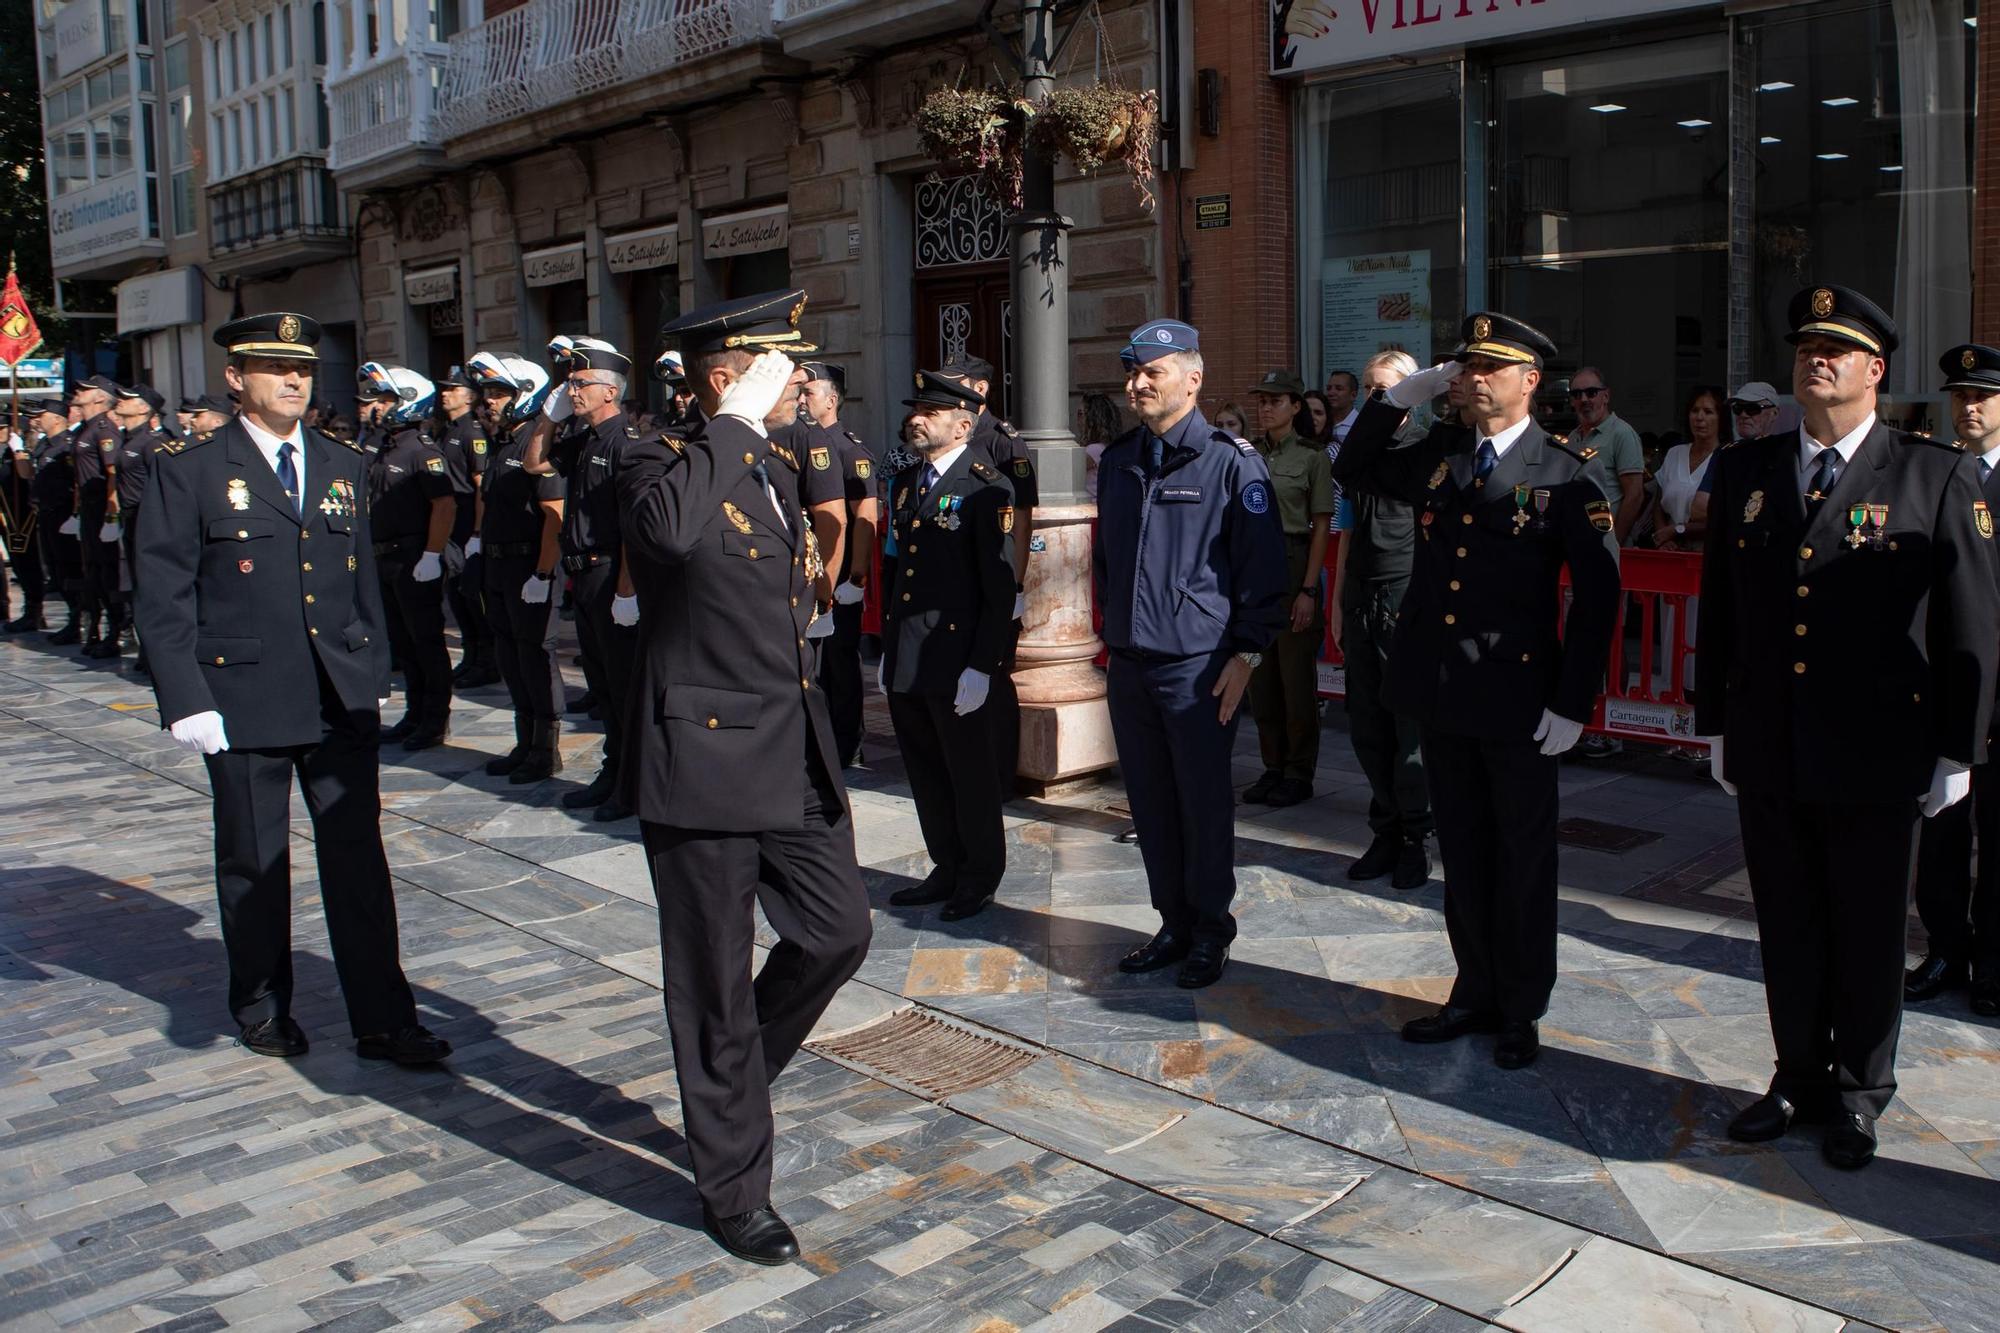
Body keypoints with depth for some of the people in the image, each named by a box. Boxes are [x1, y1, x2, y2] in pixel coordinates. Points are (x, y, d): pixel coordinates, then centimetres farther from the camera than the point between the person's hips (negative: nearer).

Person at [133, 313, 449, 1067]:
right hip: (244, 704, -3)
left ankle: (382, 1019, 9)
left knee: (358, 858, 2)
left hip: (342, 699, 3)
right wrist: (186, 701, -11)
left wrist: (373, 676, 10)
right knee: (254, 863, 11)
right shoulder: (187, 471, -2)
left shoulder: (342, 467, 11)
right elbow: (164, 599, -5)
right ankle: (262, 1006, 29)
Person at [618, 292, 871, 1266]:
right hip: (705, 759, -7)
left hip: (795, 755, 8)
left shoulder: (778, 465, 12)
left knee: (838, 932, 13)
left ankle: (732, 1077, 39)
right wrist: (739, 423, -29)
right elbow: (670, 525, -40)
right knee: (716, 983, 6)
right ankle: (734, 1191, 23)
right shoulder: (662, 464, -13)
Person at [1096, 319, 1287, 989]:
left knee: (1204, 806, 4)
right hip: (1128, 666, 6)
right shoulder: (1118, 460, 11)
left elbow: (1263, 565, -9)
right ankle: (1174, 925, 26)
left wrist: (1247, 654, -12)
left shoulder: (1231, 460, -8)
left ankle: (1211, 932, 19)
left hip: (1199, 668, -6)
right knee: (1150, 806, 12)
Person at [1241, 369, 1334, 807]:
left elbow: (1321, 527, -6)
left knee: (1297, 676, 0)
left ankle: (1299, 774, 9)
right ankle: (1273, 768, 19)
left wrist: (1309, 590, -12)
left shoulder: (1312, 457, -3)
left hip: (1293, 565, -5)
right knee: (1261, 676, 8)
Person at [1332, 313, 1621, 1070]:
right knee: (1463, 852, 14)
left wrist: (1572, 703, -13)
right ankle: (1476, 993, 28)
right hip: (1440, 693, 5)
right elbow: (1353, 469, 21)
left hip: (1518, 700, -5)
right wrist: (1403, 394, 6)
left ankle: (1521, 1012, 21)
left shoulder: (1564, 476, -6)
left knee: (1523, 858, 7)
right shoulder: (1435, 458, 8)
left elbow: (1598, 593, -8)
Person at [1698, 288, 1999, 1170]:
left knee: (1867, 934, 10)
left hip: (1875, 763, -3)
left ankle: (1858, 1096, 28)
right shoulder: (1743, 471, 7)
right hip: (1767, 757, 3)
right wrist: (1717, 724, 10)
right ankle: (1799, 1077, 31)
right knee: (1787, 930, 14)